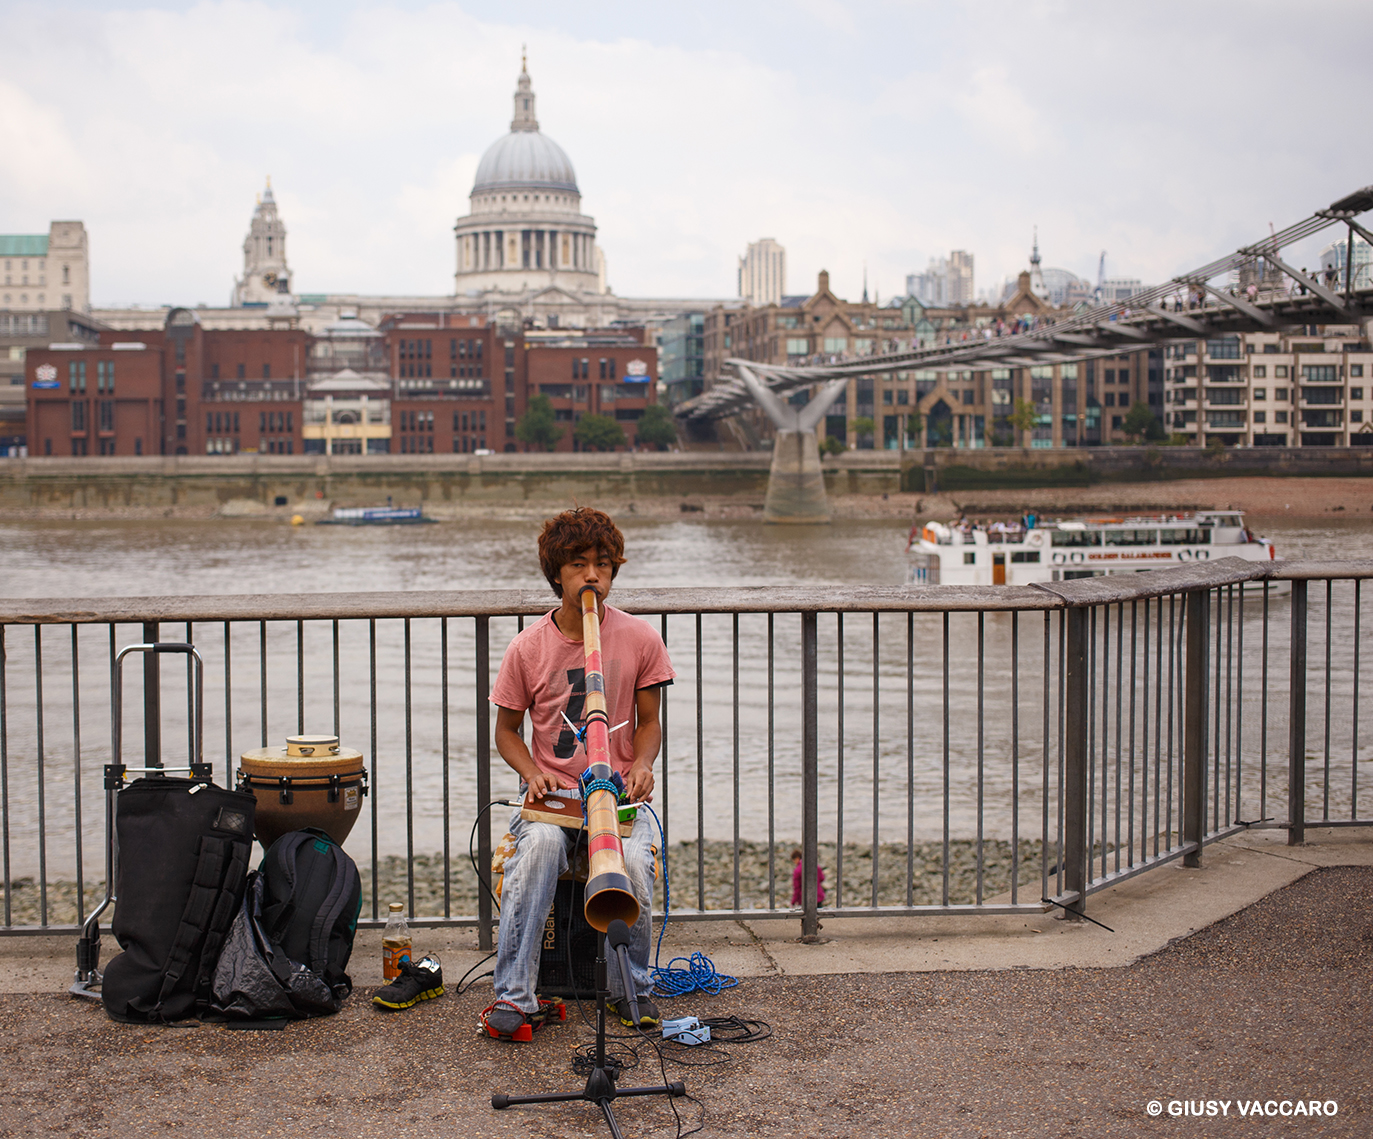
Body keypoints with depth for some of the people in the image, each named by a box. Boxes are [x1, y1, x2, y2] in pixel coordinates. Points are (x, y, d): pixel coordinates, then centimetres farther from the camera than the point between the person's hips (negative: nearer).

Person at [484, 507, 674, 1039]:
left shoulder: (640, 639, 0)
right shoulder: (529, 646, -2)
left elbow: (648, 722, 9)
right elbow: (506, 730, 8)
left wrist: (641, 765, -12)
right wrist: (532, 773, -11)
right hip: (550, 792, 0)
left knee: (633, 861, -31)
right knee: (540, 844, -35)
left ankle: (631, 990, -6)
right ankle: (513, 995, -26)